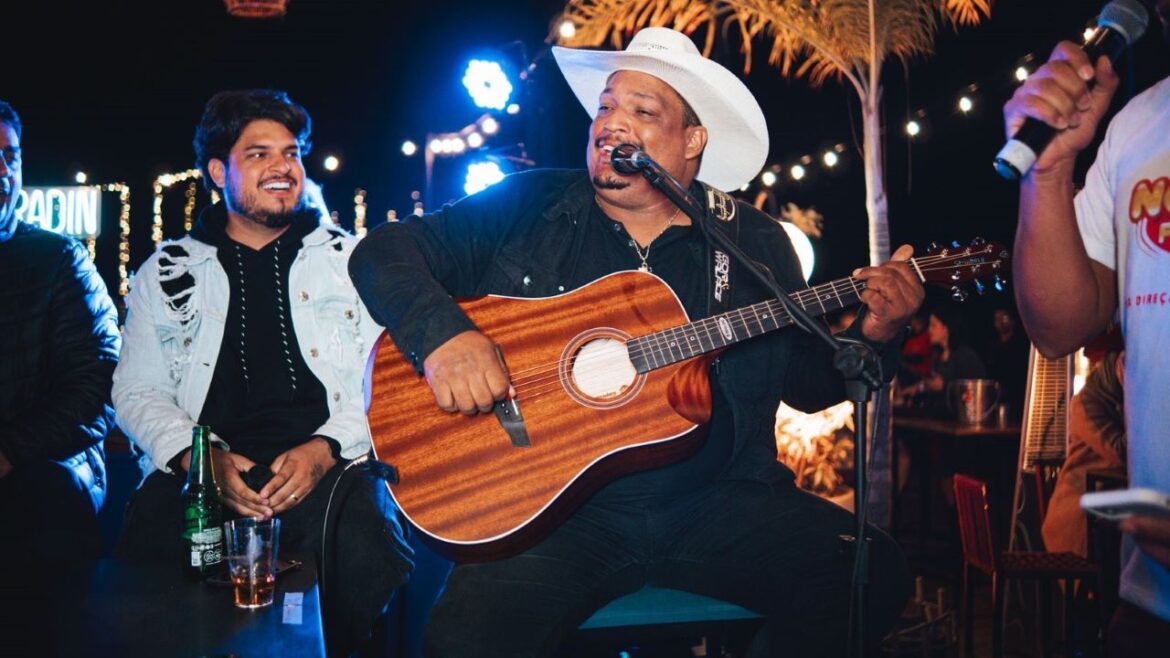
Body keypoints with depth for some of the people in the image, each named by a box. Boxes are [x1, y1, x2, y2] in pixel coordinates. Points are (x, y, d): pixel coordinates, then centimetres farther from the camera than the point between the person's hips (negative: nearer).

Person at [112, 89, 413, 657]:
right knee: (147, 546, -32)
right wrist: (201, 458, -7)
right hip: (199, 474, 1)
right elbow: (136, 390, 13)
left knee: (371, 563, -33)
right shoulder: (168, 271, 18)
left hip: (329, 466, -1)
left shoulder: (349, 258, 15)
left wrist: (325, 449, -10)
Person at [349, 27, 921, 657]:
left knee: (871, 571, -17)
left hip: (718, 503, 3)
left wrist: (873, 334, -6)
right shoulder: (531, 206, 4)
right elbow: (384, 250, 0)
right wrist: (441, 334, -18)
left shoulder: (754, 242, 9)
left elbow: (809, 382, 14)